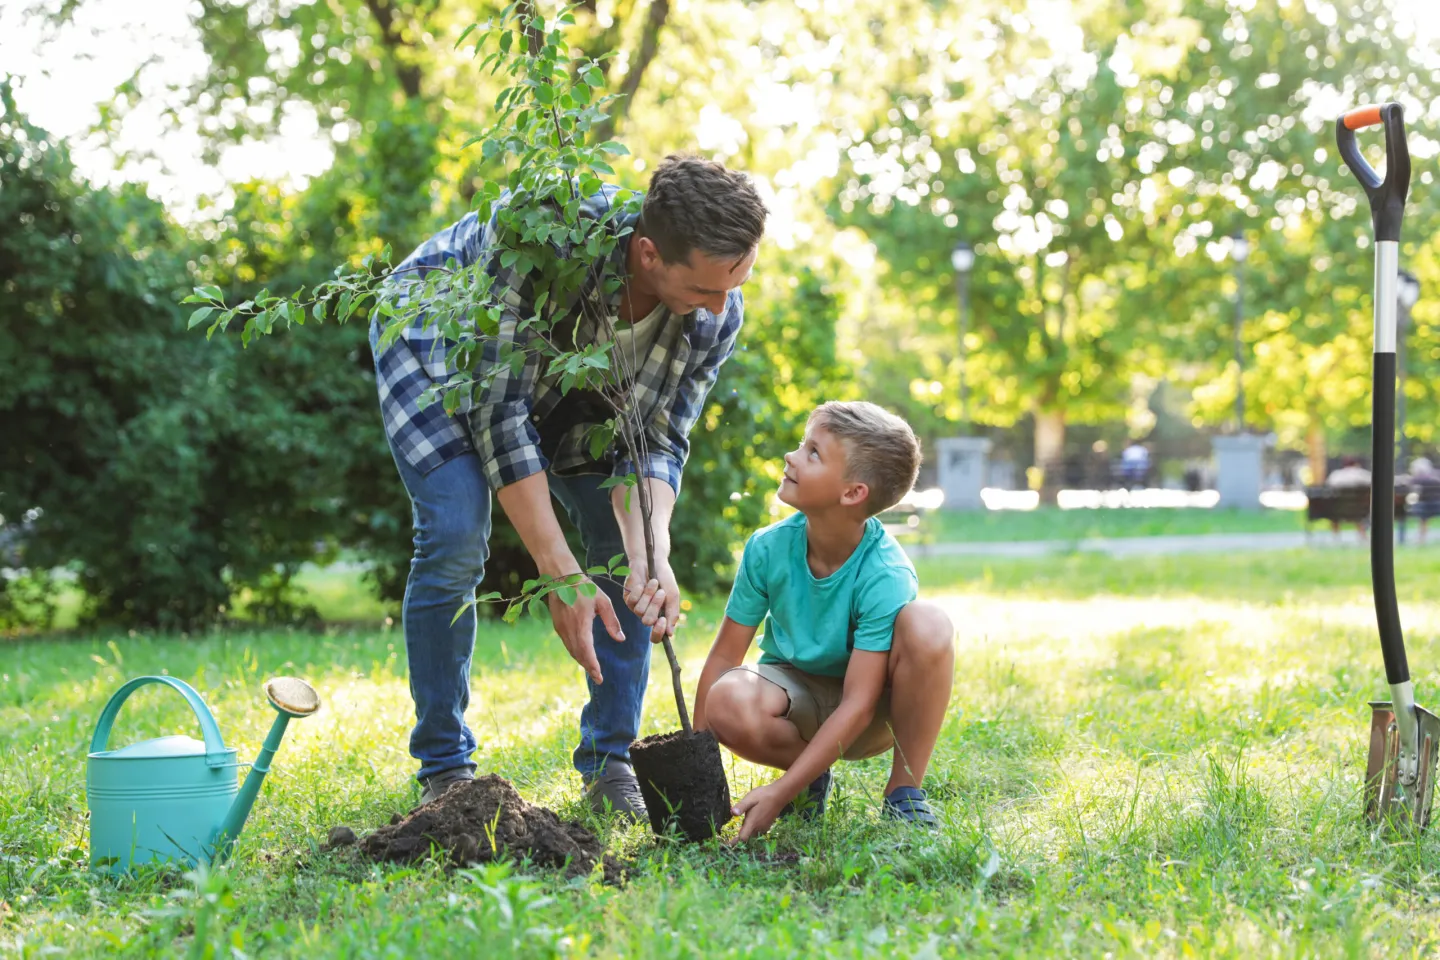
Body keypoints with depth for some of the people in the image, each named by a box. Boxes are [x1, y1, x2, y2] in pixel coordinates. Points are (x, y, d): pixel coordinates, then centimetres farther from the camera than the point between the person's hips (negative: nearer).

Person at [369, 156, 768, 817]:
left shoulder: (716, 314, -27)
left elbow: (657, 441, -20)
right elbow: (500, 410, -38)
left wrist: (650, 556, -40)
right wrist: (559, 574, -41)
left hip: (571, 378, 5)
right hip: (437, 336, -4)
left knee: (628, 543, -7)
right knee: (455, 539, -21)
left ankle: (609, 763, 5)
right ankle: (443, 769, -6)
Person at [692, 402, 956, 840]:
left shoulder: (885, 576, -27)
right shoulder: (768, 548, -17)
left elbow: (857, 703, -29)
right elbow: (725, 655, -9)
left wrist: (779, 793, -34)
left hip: (873, 716, -2)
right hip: (800, 700, 2)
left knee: (927, 624, -34)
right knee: (729, 703, -34)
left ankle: (904, 789, -14)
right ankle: (813, 776, 0)